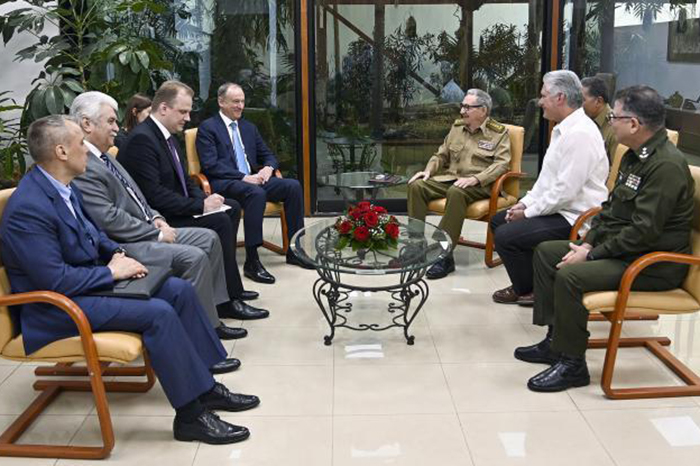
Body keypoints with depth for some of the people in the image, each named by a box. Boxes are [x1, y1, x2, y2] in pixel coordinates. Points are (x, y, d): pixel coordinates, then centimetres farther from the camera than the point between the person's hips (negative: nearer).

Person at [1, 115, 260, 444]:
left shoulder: (64, 187, 4)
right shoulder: (27, 209, -24)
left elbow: (92, 232, 20)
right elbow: (55, 281, -27)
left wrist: (118, 254, 1)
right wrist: (112, 272, -16)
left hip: (91, 277, 10)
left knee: (179, 290, 0)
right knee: (158, 313, -25)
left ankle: (204, 385, 7)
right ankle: (191, 414, -13)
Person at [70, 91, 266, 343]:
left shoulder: (102, 157, 14)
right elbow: (109, 219, -23)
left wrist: (154, 217, 5)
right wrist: (156, 233, -15)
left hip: (145, 231, 11)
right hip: (124, 246, -11)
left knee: (209, 238, 7)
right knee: (193, 257, -23)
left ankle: (220, 300, 18)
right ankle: (207, 327, -10)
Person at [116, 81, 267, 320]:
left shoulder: (167, 135, 11)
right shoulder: (142, 138, -20)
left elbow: (184, 179, 17)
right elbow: (153, 194, -26)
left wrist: (203, 198, -4)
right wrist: (199, 206, -22)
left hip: (175, 208, 11)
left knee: (232, 208, 12)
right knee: (219, 222, -22)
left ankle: (226, 282, 15)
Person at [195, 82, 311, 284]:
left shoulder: (249, 127, 22)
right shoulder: (207, 128, 1)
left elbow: (268, 155, 23)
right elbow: (210, 165, -11)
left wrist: (268, 168, -3)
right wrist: (243, 177, -20)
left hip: (253, 179, 7)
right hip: (224, 183, -6)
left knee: (293, 186, -16)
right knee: (256, 193, -37)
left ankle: (294, 250, -8)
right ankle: (251, 262, -35)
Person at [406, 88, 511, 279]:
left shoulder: (499, 133, 0)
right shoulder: (457, 127, 16)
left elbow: (501, 164, -12)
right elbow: (441, 155, 21)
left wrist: (475, 178, -26)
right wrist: (429, 170, 0)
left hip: (480, 185, -6)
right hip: (450, 177, 6)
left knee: (456, 192, -39)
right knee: (417, 185, -19)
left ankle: (444, 255, -35)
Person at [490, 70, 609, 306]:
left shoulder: (580, 133, -23)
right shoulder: (563, 128, 10)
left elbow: (565, 190, -26)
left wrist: (528, 213, -16)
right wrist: (525, 203, 5)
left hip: (573, 219, -11)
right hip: (555, 209, 11)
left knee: (505, 235, -18)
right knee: (498, 220, 13)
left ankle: (528, 290, 6)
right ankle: (527, 280, 19)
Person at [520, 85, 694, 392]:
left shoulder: (666, 166, -22)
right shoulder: (635, 156, 10)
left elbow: (644, 231, -27)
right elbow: (611, 207, 16)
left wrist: (592, 255, -20)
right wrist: (588, 243, 3)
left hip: (654, 263, -11)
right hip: (622, 248, 11)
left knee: (570, 275, -28)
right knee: (546, 252, 8)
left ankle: (572, 364, -12)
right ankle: (555, 340, 12)